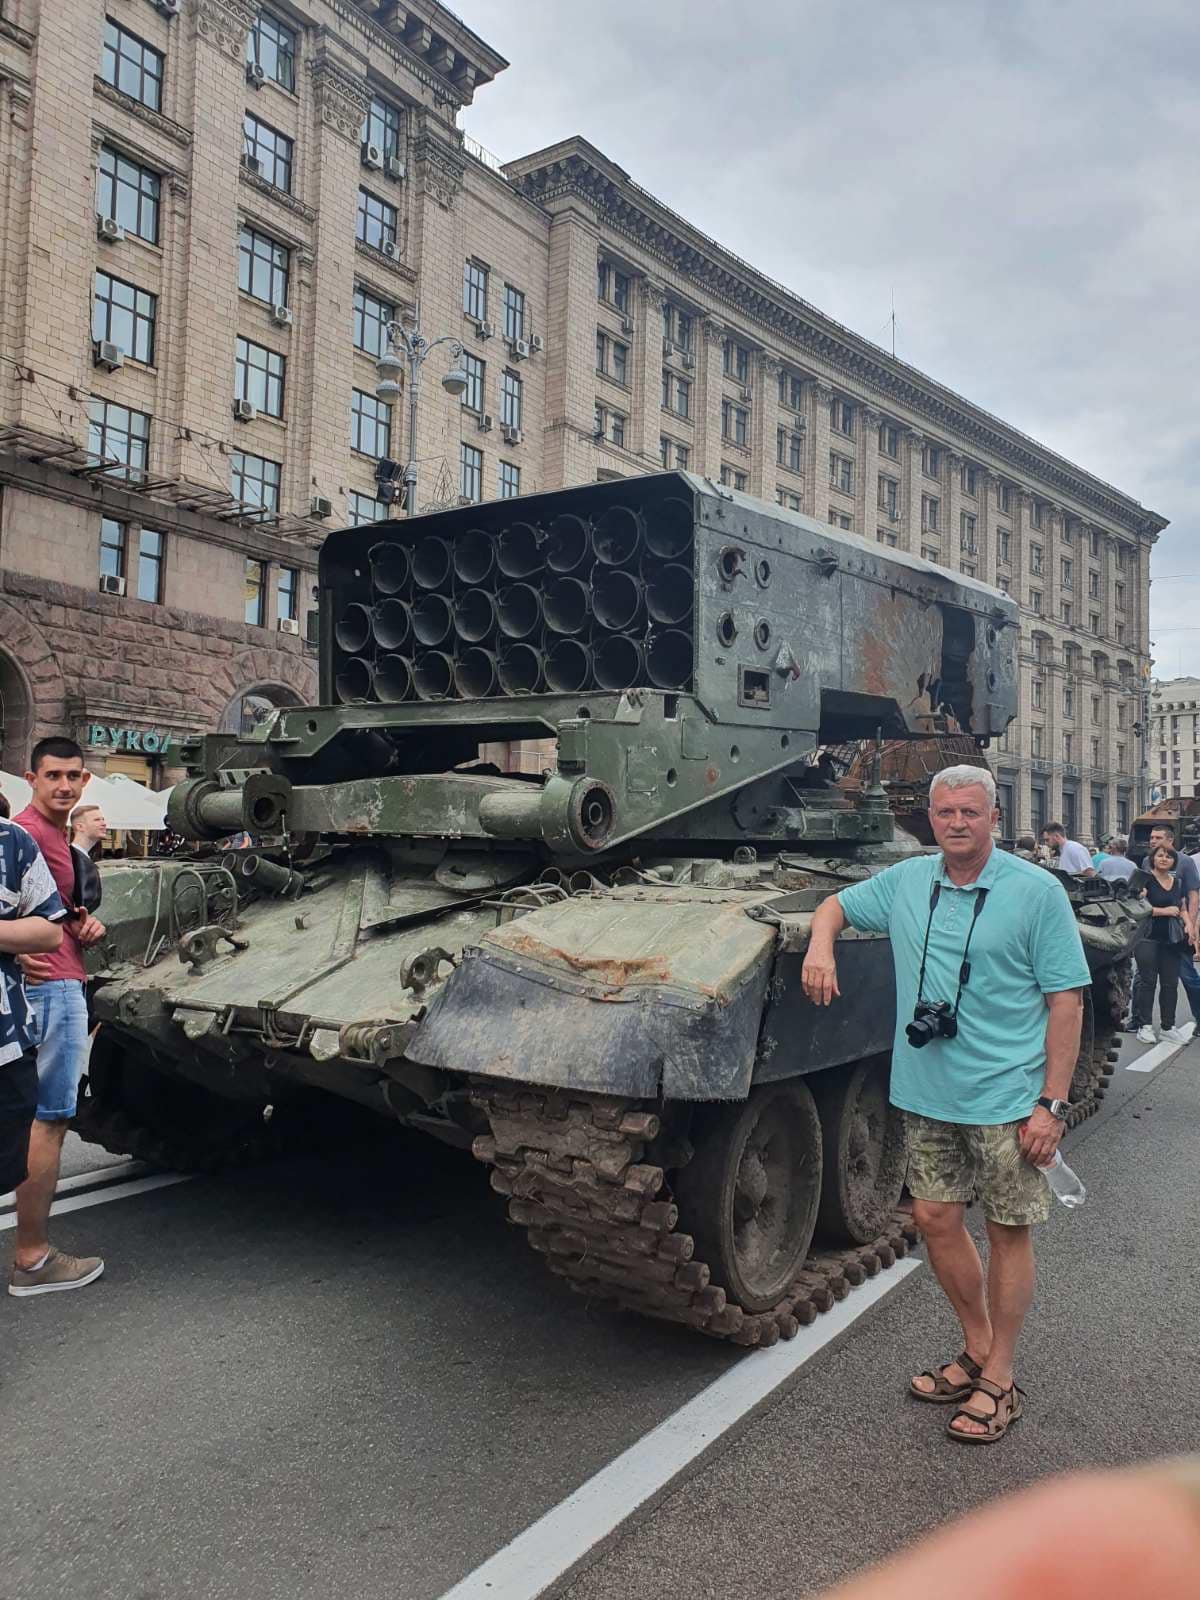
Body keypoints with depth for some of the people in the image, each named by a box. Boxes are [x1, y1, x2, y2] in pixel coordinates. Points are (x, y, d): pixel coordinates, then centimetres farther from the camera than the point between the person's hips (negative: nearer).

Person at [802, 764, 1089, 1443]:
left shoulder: (1037, 891, -10)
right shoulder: (907, 881, 3)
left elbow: (1066, 1002, -9)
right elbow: (836, 904, 19)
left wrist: (1052, 1104, -14)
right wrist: (821, 946, -5)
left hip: (1008, 1098, -5)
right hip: (929, 1094, 5)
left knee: (1009, 1232, 7)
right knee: (936, 1220, 12)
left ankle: (998, 1381, 22)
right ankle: (978, 1349, 34)